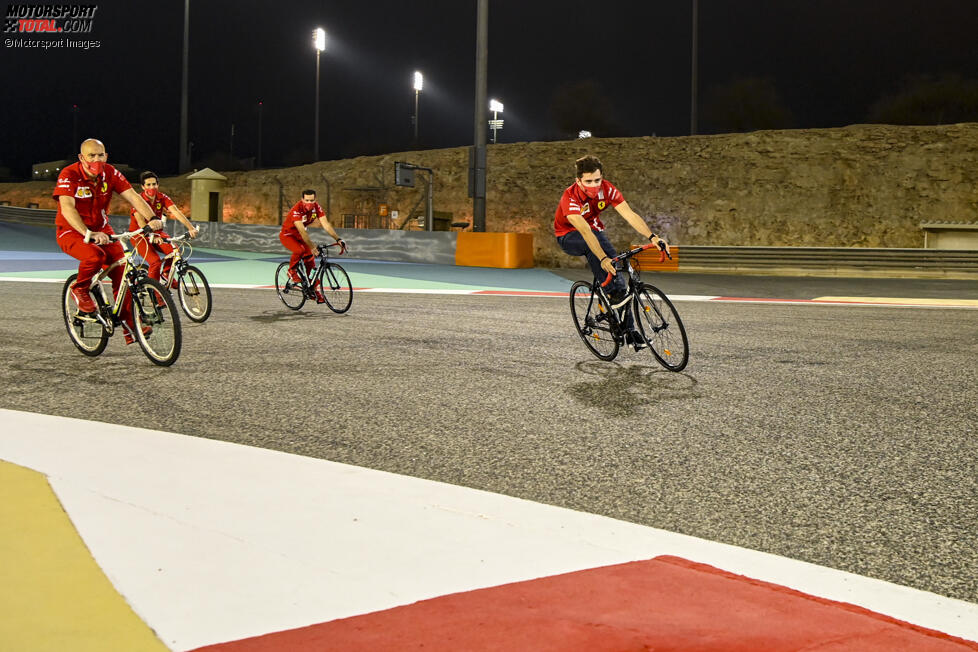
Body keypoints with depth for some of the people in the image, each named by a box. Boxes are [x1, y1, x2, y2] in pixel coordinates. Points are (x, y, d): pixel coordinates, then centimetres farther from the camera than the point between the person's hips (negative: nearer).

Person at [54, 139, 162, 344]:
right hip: (71, 232, -4)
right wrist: (88, 234, -47)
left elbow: (132, 196, -16)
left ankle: (130, 327, -8)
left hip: (101, 229, 4)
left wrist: (151, 218, -34)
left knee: (121, 271, -13)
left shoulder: (110, 173, -7)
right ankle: (79, 290, -3)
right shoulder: (69, 175, -20)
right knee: (95, 256, -35)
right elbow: (67, 207, -33)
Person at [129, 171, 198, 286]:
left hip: (157, 232, 5)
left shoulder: (162, 198, -6)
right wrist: (153, 237, -50)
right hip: (139, 234, -4)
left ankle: (166, 274, 5)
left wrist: (190, 228, -35)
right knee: (155, 261, -26)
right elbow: (141, 223, -33)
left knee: (174, 251, -22)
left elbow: (176, 212, -20)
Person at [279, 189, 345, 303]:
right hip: (287, 234, -5)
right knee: (299, 250, -33)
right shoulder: (297, 210, -35)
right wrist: (312, 247, -52)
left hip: (301, 235, 5)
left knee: (310, 260, -4)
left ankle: (314, 289, 9)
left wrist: (338, 239, -35)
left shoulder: (316, 207, -19)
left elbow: (326, 224, -24)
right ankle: (292, 271, -5)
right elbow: (302, 231, -42)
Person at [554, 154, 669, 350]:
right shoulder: (570, 198, -33)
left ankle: (629, 329, -9)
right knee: (591, 246, -39)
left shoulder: (607, 189, -20)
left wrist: (653, 237, -40)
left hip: (594, 229, 4)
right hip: (569, 237, -4)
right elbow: (585, 231, -43)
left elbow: (630, 215, -26)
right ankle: (613, 292, -30)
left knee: (616, 267, -14)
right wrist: (603, 259, -53)